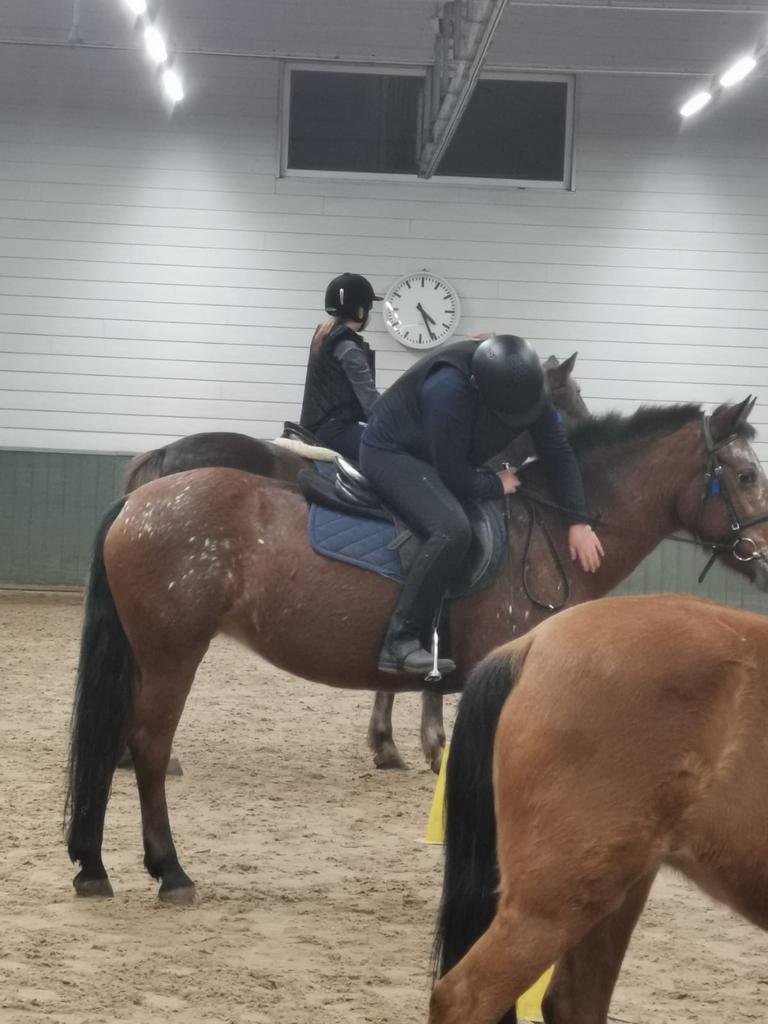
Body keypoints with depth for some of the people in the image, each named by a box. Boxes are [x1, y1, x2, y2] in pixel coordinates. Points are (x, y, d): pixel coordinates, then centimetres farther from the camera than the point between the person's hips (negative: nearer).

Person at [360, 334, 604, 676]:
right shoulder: (449, 389, -37)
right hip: (391, 453, -9)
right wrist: (496, 485, -14)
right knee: (453, 529, -32)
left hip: (444, 458, 9)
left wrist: (579, 522, -11)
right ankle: (400, 643, -29)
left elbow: (558, 454, -5)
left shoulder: (525, 387, -14)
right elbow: (454, 478, -31)